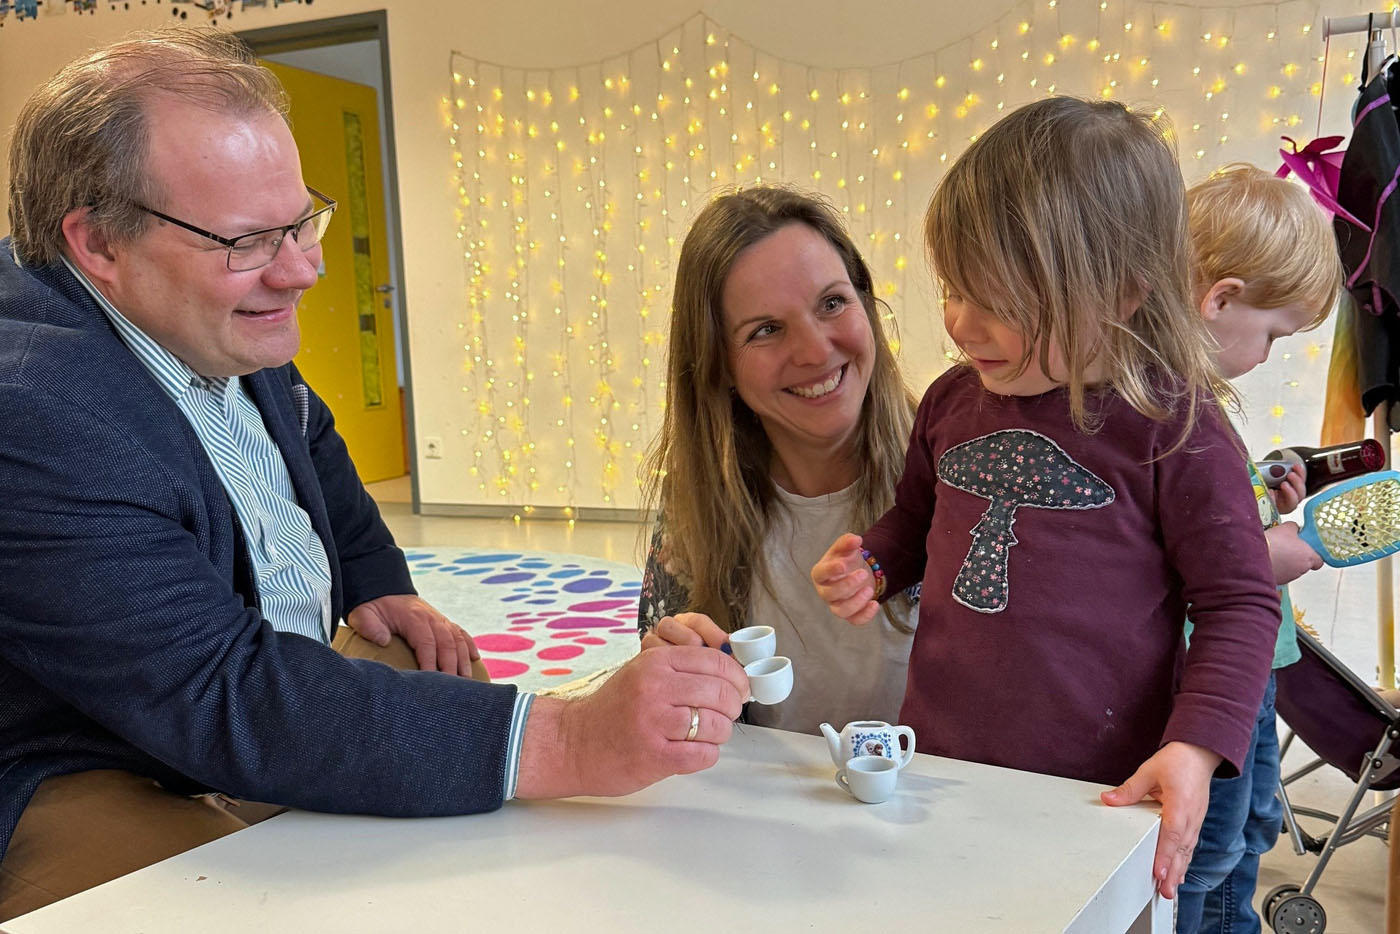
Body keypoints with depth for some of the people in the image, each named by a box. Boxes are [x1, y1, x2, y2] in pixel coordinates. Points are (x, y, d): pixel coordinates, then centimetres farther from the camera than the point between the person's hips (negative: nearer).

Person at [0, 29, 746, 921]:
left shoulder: (231, 330, -2)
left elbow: (309, 440, 21)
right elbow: (227, 700, -36)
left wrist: (379, 583, 6)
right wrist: (566, 744, -41)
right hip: (93, 780, -9)